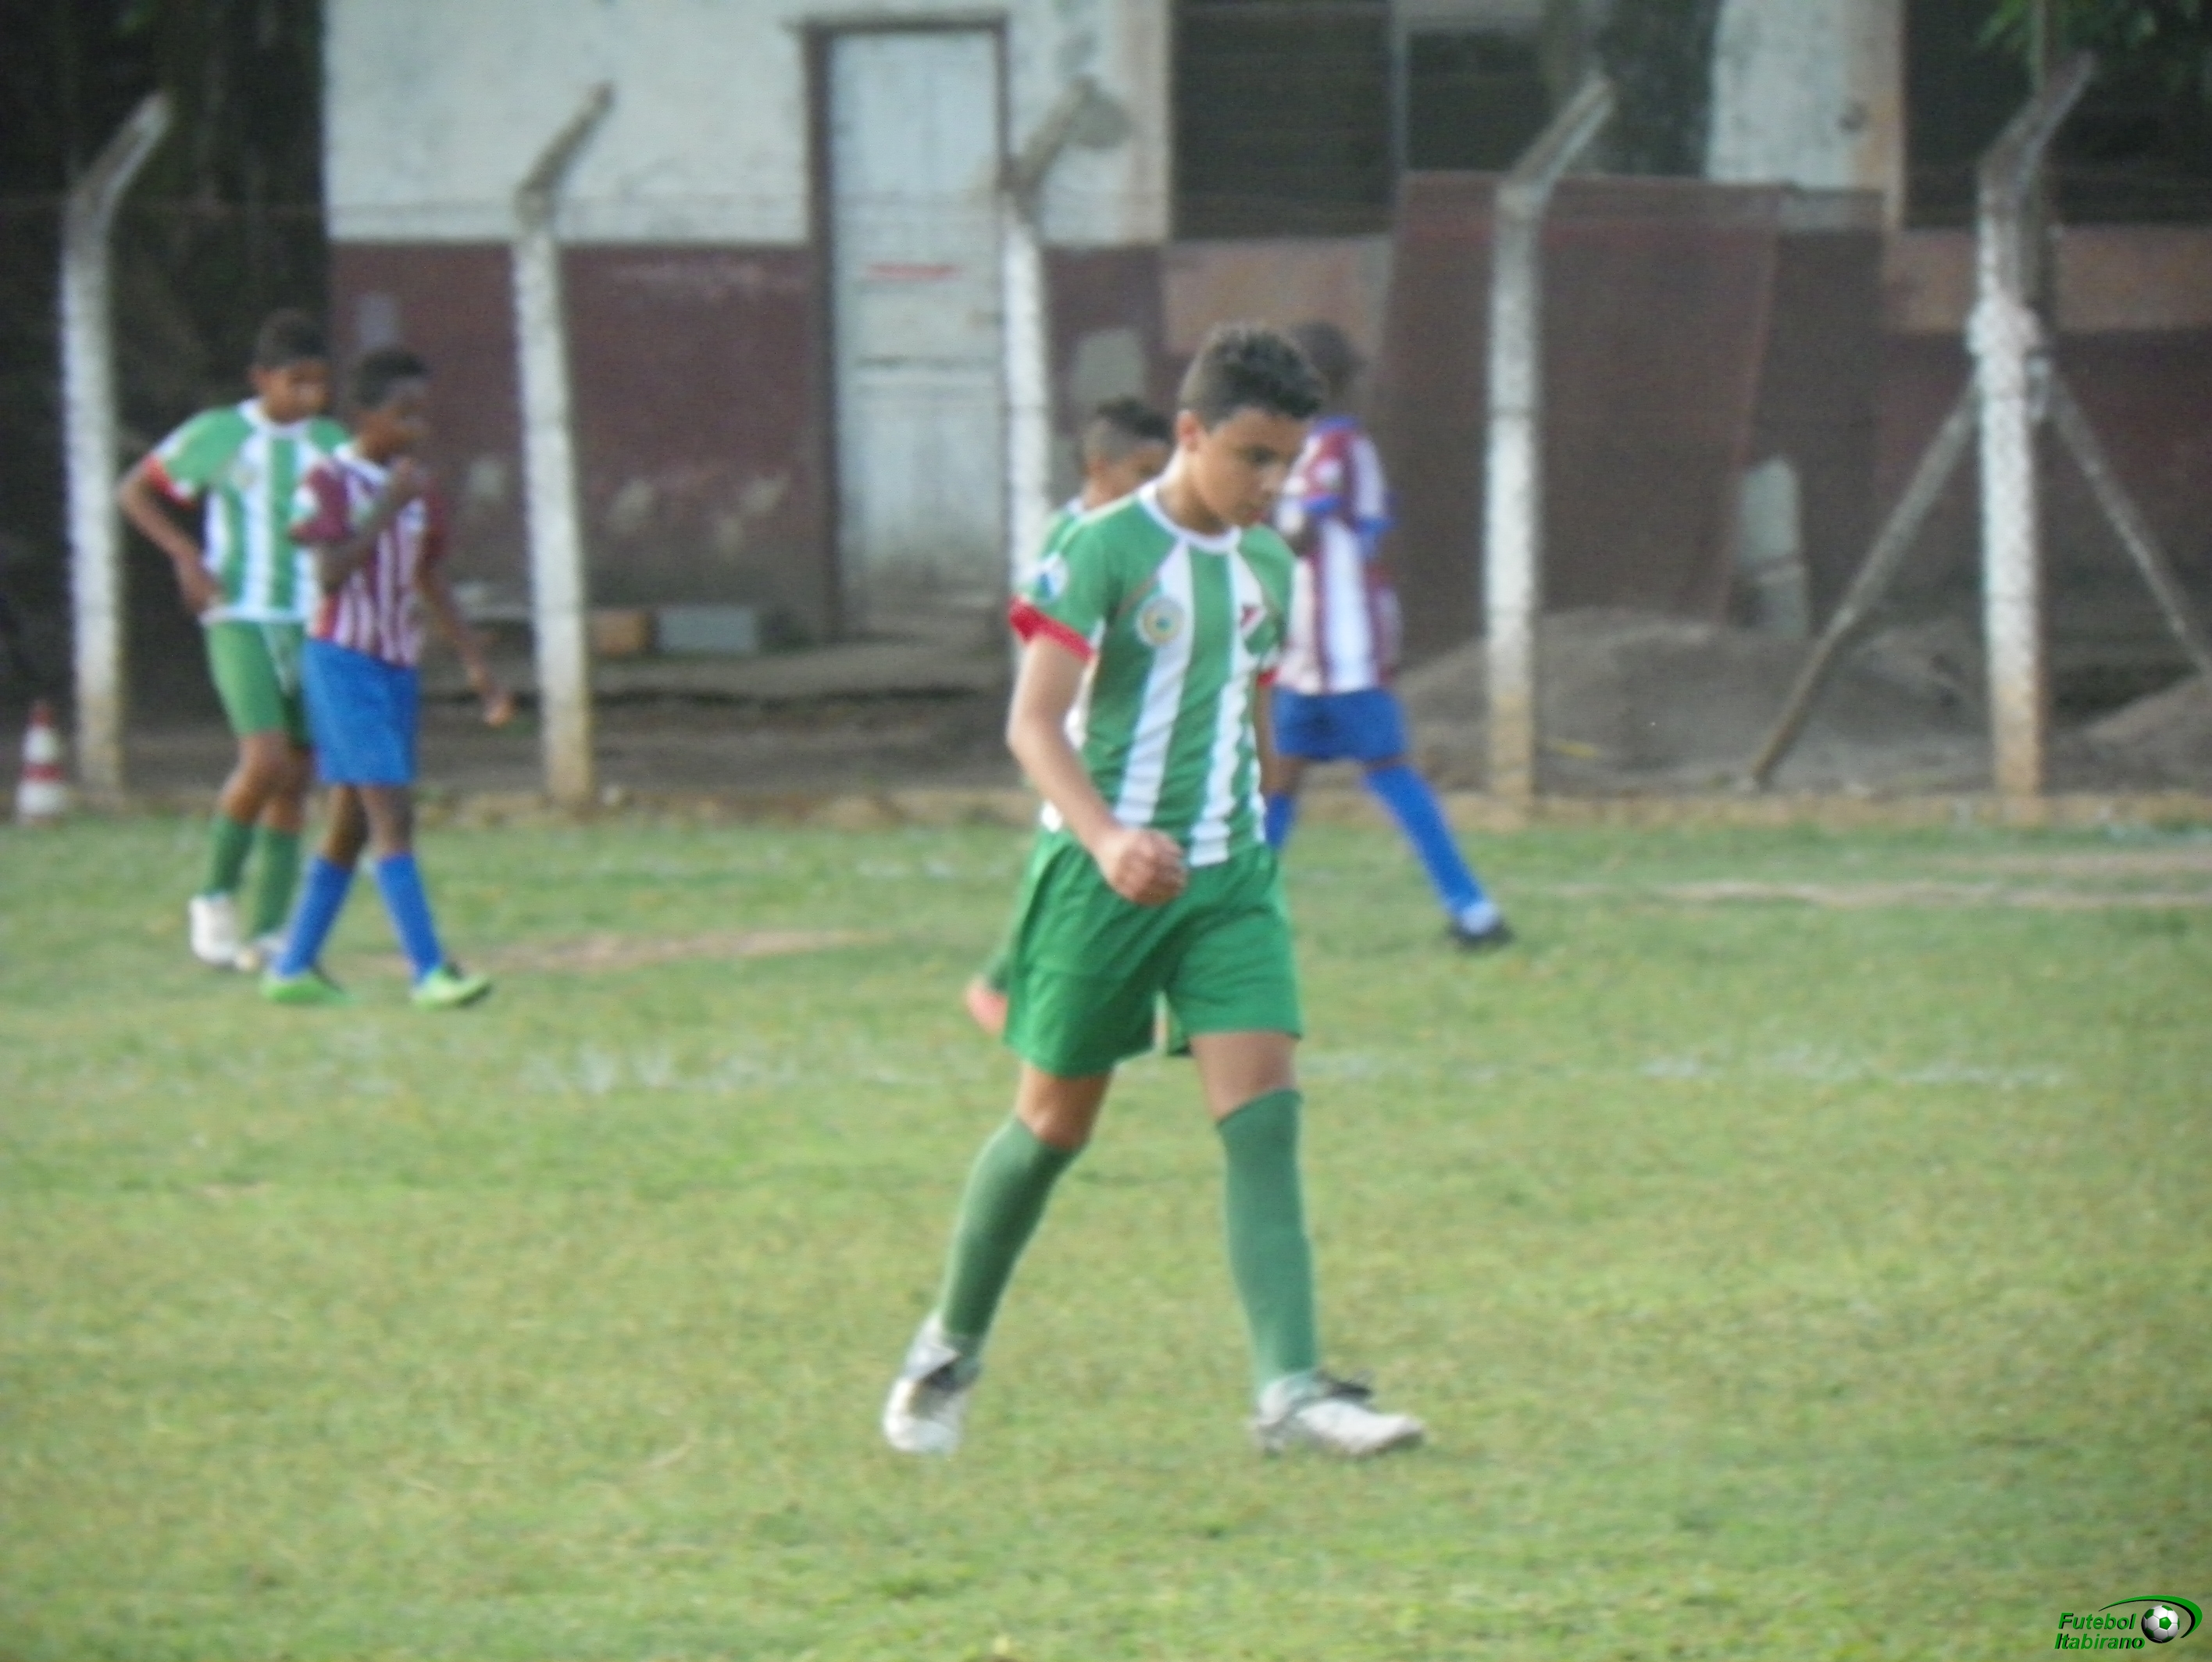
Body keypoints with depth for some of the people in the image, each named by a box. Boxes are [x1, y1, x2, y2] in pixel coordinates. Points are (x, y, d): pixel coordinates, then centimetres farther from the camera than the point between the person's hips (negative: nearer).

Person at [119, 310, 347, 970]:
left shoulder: (332, 446, 8)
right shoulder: (215, 436, -1)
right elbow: (136, 491, 9)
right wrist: (186, 555, -4)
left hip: (313, 626, 4)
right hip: (241, 622, -4)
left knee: (295, 783, 2)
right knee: (266, 762, -20)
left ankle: (266, 934, 7)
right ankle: (215, 898, 0)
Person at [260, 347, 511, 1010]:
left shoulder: (421, 491, 11)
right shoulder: (329, 481, -10)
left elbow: (432, 587, 19)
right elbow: (330, 577, -19)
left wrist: (477, 666, 16)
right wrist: (387, 508, -21)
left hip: (397, 668, 8)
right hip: (343, 660, -8)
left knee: (353, 823, 9)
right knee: (390, 811, -15)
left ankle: (294, 967, 16)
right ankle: (429, 970, -21)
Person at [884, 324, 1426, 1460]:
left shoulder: (1267, 566, 10)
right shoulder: (1106, 550, -11)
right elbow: (1033, 724, -18)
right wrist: (1106, 838, -33)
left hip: (1228, 878, 5)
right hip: (1104, 879, -5)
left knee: (1263, 1117, -11)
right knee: (1055, 1123, 6)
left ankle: (1289, 1390, -18)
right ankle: (948, 1352, 27)